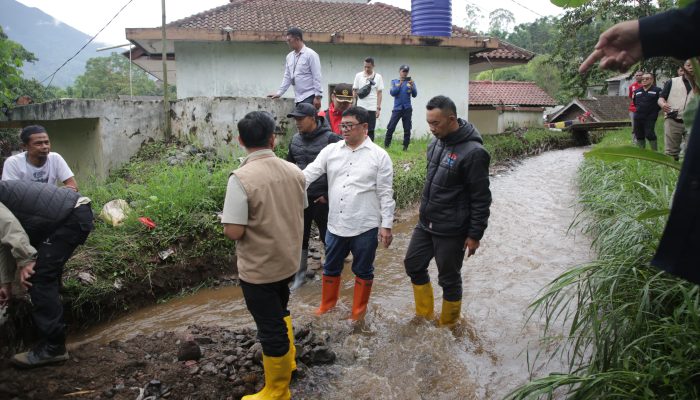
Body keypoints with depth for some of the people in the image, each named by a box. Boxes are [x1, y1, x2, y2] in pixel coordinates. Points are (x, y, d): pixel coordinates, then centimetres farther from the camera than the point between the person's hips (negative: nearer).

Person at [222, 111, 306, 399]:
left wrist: (225, 219, -3)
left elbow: (234, 232, -24)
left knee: (271, 328, 8)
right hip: (288, 261, 6)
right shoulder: (294, 171, -4)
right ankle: (287, 361, 50)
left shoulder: (241, 178, -24)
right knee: (280, 311, 29)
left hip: (258, 269, -6)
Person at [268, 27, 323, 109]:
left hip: (310, 97, -7)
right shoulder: (289, 56, 14)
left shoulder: (310, 54, -5)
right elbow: (287, 77, 19)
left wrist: (318, 97, -15)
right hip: (298, 98, 7)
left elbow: (317, 77, -9)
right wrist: (279, 93, 12)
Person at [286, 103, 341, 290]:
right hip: (300, 198, 5)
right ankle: (300, 273, 28)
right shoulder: (296, 140, 6)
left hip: (321, 199, -5)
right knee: (300, 236, 13)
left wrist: (329, 194, -12)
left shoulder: (330, 138, -13)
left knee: (327, 237, 9)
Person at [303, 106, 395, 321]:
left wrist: (386, 225, -8)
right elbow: (308, 174, -2)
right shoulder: (330, 150, 2)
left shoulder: (379, 155, -7)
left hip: (365, 226, -3)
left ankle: (358, 311, 33)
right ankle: (327, 303, 42)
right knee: (331, 267, 20)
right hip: (336, 224, 4)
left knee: (363, 271, 13)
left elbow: (385, 193, -6)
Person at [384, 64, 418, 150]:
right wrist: (400, 84, -16)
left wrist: (412, 86, -18)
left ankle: (405, 147, 9)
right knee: (390, 128, -7)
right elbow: (392, 93, -5)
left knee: (407, 129, 2)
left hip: (407, 109, 1)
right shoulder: (394, 81, 9)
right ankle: (386, 145, 0)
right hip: (397, 108, -1)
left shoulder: (410, 82, 8)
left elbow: (414, 95, 0)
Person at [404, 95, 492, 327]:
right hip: (425, 224, 8)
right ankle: (424, 315, 36)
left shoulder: (473, 152, -21)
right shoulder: (436, 143, 3)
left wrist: (475, 235, -15)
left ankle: (448, 326, 30)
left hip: (451, 231, -8)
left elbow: (481, 199, -17)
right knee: (413, 264, 17)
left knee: (449, 279, 8)